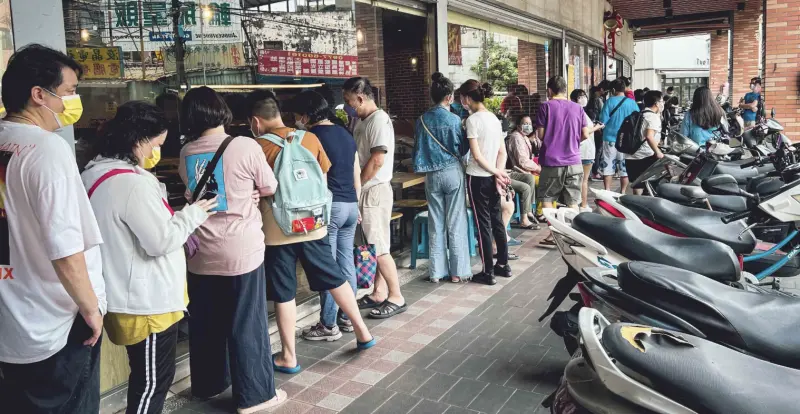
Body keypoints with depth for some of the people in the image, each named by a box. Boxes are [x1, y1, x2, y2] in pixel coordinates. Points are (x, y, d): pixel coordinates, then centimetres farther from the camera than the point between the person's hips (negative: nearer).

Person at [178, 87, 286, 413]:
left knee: (205, 322, 17)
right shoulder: (245, 146, -12)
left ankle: (208, 384, 34)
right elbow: (270, 188, 1)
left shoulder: (186, 153, 1)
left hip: (201, 252, 5)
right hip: (241, 250, -4)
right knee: (246, 324, 5)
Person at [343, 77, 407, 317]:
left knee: (379, 248, -4)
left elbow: (377, 160, -21)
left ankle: (396, 298, 5)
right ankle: (379, 294, 22)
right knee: (373, 246, 13)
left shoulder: (379, 119, -15)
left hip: (375, 191, -9)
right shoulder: (363, 121, 14)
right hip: (365, 192, 9)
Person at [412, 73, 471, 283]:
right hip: (452, 172, -4)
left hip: (432, 175, 4)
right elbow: (462, 148, -2)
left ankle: (437, 271, 14)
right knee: (456, 223, 3)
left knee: (435, 224, 9)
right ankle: (458, 271, 7)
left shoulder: (422, 120, 0)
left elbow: (418, 149, 7)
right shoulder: (454, 119, -10)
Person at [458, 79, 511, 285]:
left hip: (478, 178, -7)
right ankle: (503, 265, 25)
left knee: (483, 224, 0)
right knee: (496, 220, 16)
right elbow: (502, 152, 6)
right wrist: (499, 174, -2)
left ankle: (488, 273, 8)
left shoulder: (473, 120, -14)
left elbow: (477, 156, -17)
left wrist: (497, 173, -9)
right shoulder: (494, 118, 9)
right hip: (493, 177, 7)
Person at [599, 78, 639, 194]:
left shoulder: (610, 101, -7)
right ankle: (623, 193, 16)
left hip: (610, 139, -3)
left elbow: (603, 121, -9)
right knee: (625, 168, 10)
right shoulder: (632, 103, 0)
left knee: (608, 167, 3)